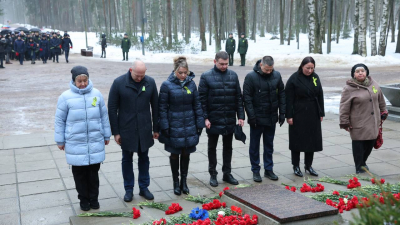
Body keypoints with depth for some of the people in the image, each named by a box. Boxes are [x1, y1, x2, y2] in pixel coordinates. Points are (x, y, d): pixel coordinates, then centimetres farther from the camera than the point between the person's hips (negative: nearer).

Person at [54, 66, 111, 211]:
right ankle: (83, 199, 26)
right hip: (75, 143, -1)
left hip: (95, 142, 2)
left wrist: (106, 135, 14)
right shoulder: (66, 97, -6)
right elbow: (60, 120, 1)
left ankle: (94, 198, 27)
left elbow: (104, 116, 9)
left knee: (93, 172, 11)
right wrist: (60, 140, 4)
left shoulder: (96, 94, 0)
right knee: (79, 173, 9)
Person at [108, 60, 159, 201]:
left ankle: (144, 187, 26)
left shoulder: (150, 82, -3)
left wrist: (156, 128, 5)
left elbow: (155, 106, 5)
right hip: (126, 130, -2)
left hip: (145, 130, 2)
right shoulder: (119, 83, -9)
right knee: (127, 159, 10)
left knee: (144, 158, 13)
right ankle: (128, 189, 23)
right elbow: (112, 109, -5)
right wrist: (115, 132, -7)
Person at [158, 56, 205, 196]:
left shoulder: (191, 83, 1)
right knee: (175, 154, 9)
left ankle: (184, 181, 27)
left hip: (189, 126, 3)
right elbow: (162, 107, -6)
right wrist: (164, 127, -10)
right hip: (174, 126, -3)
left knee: (186, 153, 11)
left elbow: (197, 104, 6)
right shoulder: (167, 85, -9)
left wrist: (200, 123, 4)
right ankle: (176, 182, 24)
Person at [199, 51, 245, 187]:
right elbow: (202, 98, -6)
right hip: (213, 119, -3)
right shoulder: (206, 76, -5)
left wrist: (241, 116, 2)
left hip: (230, 119, 3)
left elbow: (238, 97, 6)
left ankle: (227, 173, 25)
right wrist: (205, 118, -11)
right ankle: (213, 174, 21)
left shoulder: (233, 75, 4)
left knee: (228, 147, 13)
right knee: (212, 147, 9)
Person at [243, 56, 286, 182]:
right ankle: (255, 170, 18)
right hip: (257, 118, -3)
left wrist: (282, 113, 3)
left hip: (271, 118, 4)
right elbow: (247, 98, -11)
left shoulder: (277, 76, 1)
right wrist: (251, 116, -14)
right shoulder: (251, 77, -11)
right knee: (254, 146, 7)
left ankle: (268, 169, 24)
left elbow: (281, 95, 7)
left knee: (269, 145, 13)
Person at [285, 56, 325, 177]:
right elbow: (289, 98, -9)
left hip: (313, 114, 5)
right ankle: (296, 166, 14)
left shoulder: (315, 77, 6)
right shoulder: (294, 78, -9)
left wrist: (321, 113, 9)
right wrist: (289, 116, -13)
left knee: (312, 140, 10)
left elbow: (320, 96, 12)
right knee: (297, 140, 3)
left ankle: (308, 165, 23)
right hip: (298, 114, -5)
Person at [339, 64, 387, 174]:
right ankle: (359, 167, 14)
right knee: (359, 144, -1)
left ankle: (363, 162, 34)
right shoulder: (349, 88, -10)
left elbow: (381, 100, 18)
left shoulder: (373, 84, 6)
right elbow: (344, 107, -9)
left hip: (373, 122, 5)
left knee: (371, 142, 11)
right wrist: (344, 122, -9)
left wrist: (383, 113, 20)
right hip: (358, 124, -5)